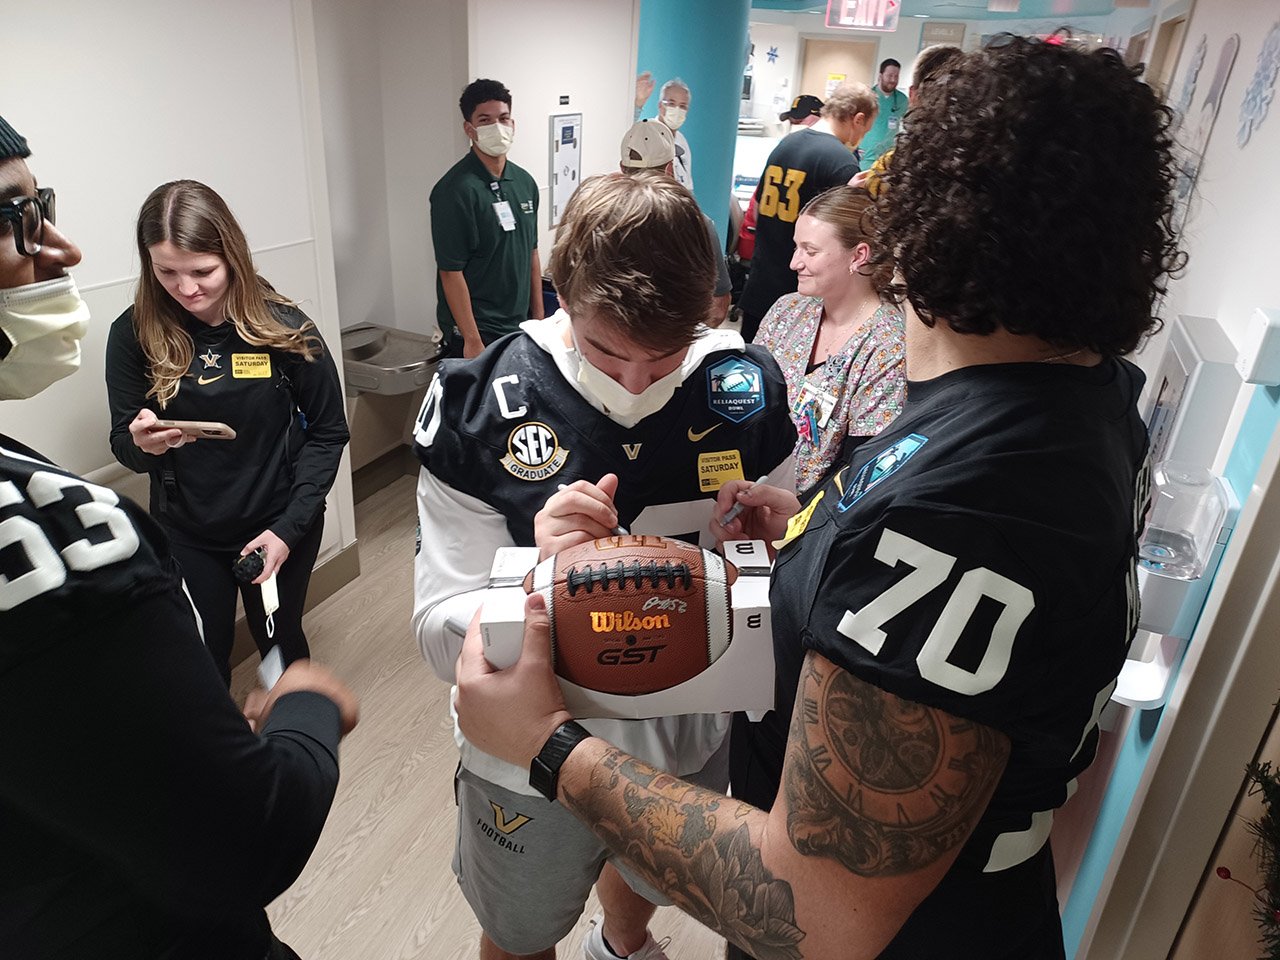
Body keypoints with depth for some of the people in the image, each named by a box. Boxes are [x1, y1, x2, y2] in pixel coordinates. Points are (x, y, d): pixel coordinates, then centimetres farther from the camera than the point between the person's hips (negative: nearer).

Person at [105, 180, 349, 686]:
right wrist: (141, 443, -26)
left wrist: (290, 528, -14)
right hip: (185, 534, 1)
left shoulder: (284, 326, -14)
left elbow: (328, 432, -8)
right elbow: (123, 447, -1)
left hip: (278, 525, -1)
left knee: (280, 642, 18)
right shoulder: (134, 334, -10)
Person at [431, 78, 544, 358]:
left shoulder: (525, 182, 8)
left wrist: (539, 318, 12)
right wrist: (472, 341, -20)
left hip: (520, 324, 7)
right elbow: (450, 272, -17)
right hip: (478, 330, -7)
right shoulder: (455, 190, -14)